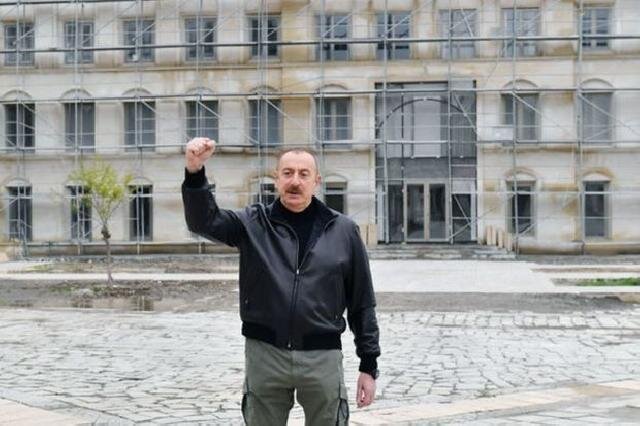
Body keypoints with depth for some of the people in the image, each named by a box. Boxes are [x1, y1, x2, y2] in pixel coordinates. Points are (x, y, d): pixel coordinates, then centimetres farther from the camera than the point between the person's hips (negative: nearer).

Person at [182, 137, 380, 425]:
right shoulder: (252, 223, 3)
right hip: (264, 356, 0)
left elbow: (362, 304, 5)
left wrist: (369, 364, 3)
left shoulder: (342, 230, 3)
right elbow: (203, 221, -14)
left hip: (323, 358, 0)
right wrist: (195, 172, -31)